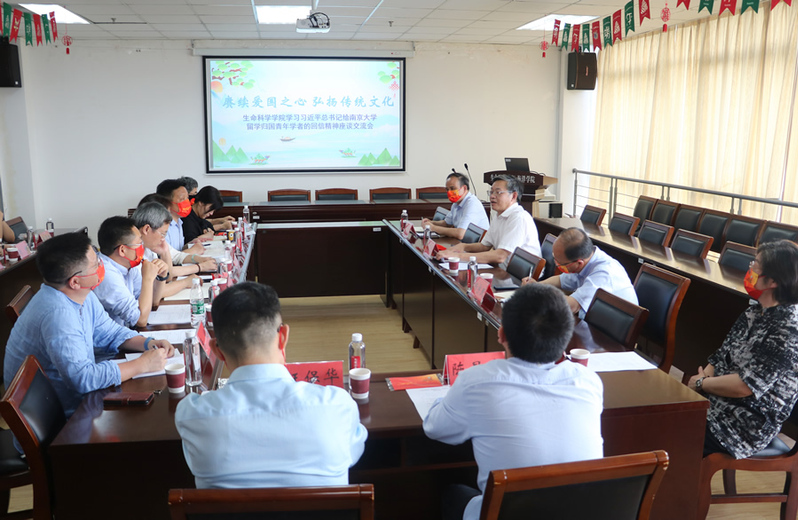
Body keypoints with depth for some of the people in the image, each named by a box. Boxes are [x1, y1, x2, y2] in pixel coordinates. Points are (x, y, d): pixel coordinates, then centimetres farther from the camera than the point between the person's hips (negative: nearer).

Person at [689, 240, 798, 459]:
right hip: (716, 399, 9)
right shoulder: (756, 311, 8)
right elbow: (722, 356, 10)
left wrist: (702, 383, -10)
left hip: (750, 425, -8)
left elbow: (747, 385, -24)